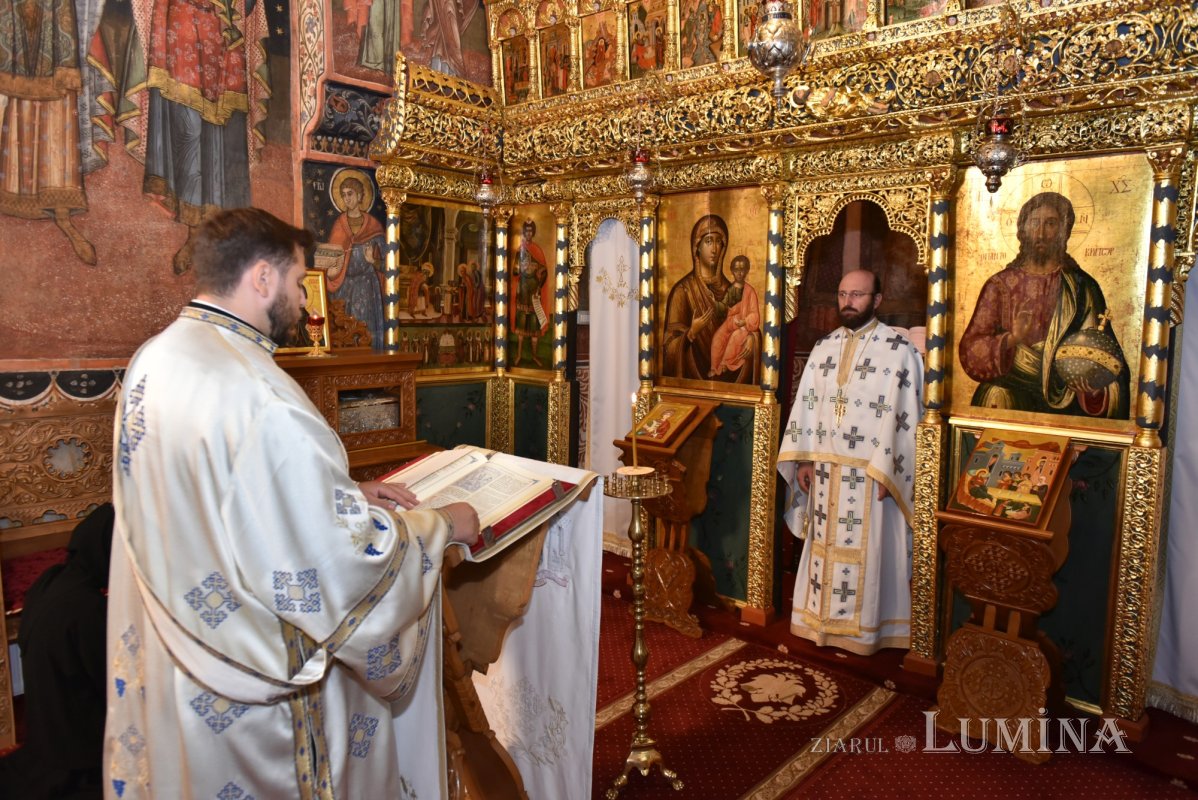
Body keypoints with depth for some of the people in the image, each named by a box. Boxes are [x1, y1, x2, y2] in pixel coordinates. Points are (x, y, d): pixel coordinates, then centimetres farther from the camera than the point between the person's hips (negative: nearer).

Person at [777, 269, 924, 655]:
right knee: (825, 546, 13)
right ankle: (823, 620, 27)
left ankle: (863, 629, 19)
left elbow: (902, 414, -12)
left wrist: (884, 472, -16)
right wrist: (804, 460, 3)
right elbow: (806, 404, 8)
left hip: (871, 473, -5)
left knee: (867, 551, 4)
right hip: (826, 470, 5)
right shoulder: (824, 347, 9)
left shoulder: (898, 349, -8)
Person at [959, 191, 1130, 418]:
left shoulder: (1081, 288, 6)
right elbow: (970, 349, -1)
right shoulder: (1000, 284, 8)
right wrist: (1010, 339, -19)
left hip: (1061, 396, -2)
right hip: (1010, 388, 2)